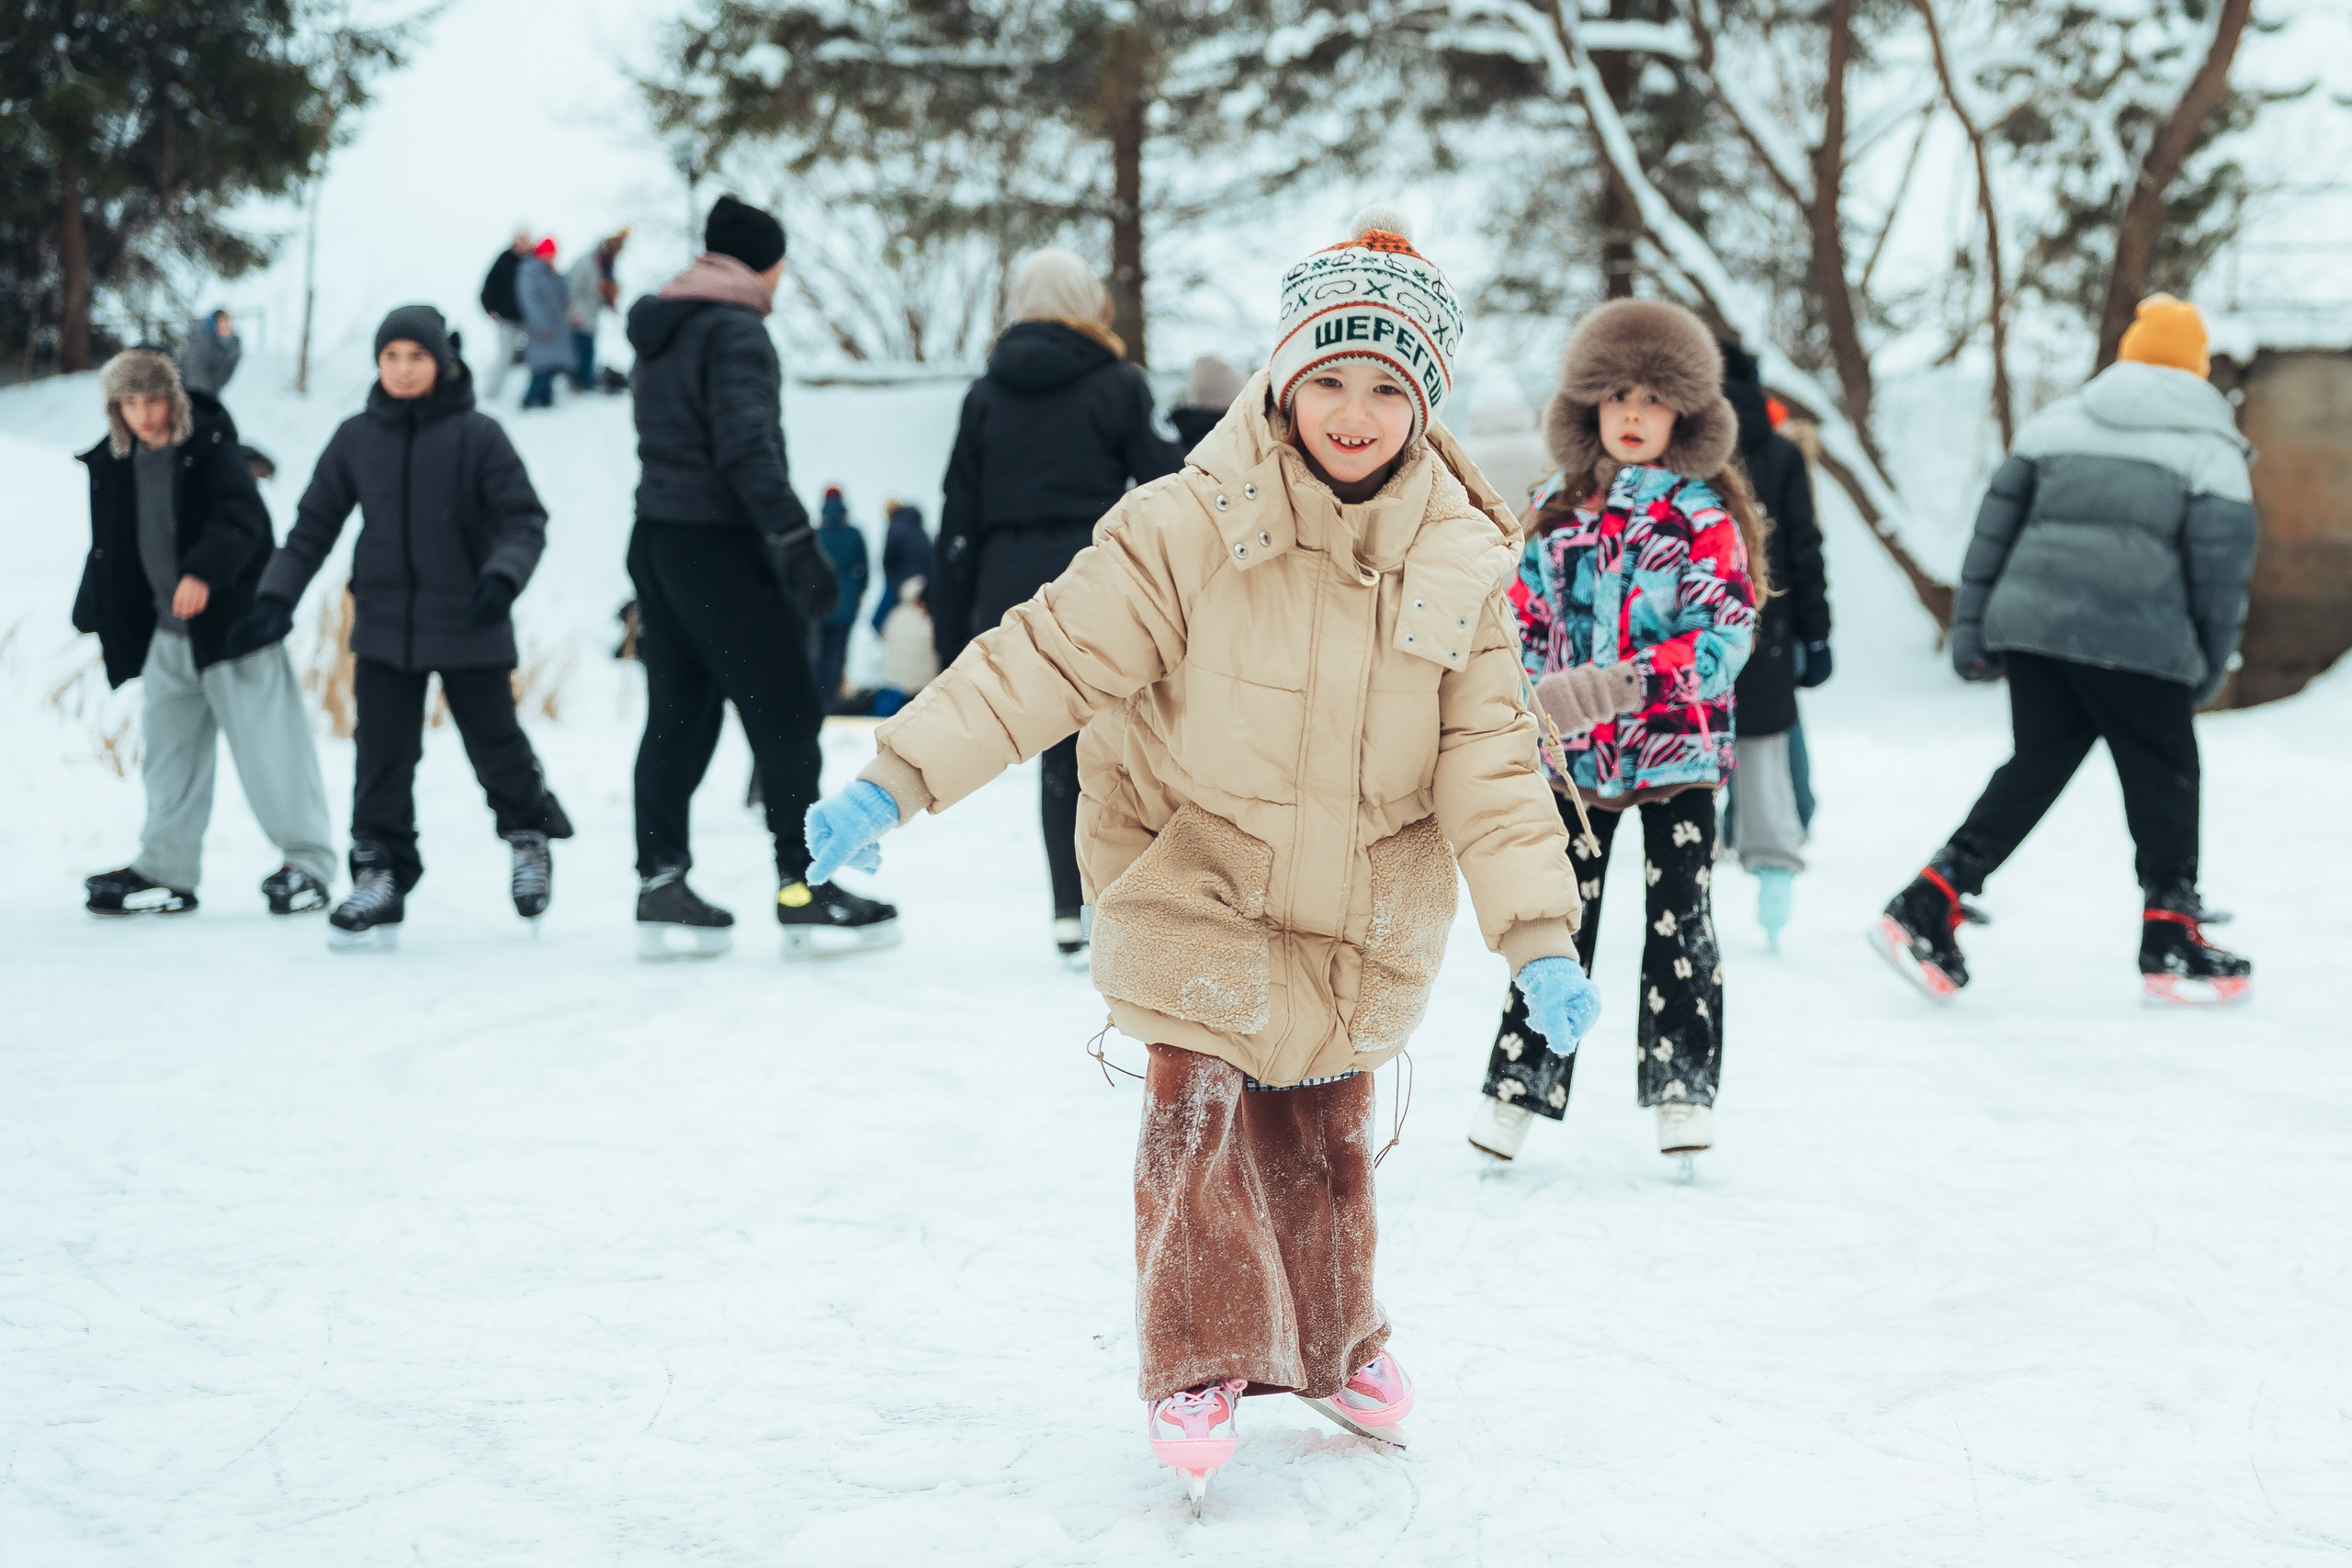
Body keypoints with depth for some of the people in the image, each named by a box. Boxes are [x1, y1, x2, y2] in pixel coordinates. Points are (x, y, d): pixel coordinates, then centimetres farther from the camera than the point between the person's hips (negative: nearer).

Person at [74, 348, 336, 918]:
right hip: (165, 635, 7)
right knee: (168, 751, 12)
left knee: (267, 743, -5)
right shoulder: (114, 464, 8)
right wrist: (98, 615, 17)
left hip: (232, 622, -7)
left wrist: (204, 572, -38)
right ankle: (166, 870, 20)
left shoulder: (210, 449, -10)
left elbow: (242, 518, -24)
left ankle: (307, 862, 3)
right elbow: (111, 550, 18)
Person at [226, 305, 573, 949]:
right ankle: (379, 880, 4)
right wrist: (277, 595, 3)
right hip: (385, 629, 3)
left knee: (493, 743, 8)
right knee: (382, 757, -1)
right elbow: (314, 525, 11)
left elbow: (524, 519, -7)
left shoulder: (476, 435, -6)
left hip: (470, 629, -3)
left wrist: (502, 576, -24)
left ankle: (530, 834, 34)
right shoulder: (355, 439, 5)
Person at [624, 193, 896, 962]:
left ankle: (661, 887, 9)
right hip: (719, 545, -9)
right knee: (785, 716, -5)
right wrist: (796, 537, -23)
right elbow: (747, 446, -21)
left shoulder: (658, 334, 18)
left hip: (657, 538, 9)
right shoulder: (735, 330, -11)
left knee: (677, 718, 10)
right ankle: (803, 888, -5)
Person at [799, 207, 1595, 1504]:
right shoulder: (1189, 530, -19)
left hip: (1362, 913, 3)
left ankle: (1334, 1341, 33)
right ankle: (1201, 1358, 6)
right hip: (1198, 887, -2)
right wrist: (895, 781, -26)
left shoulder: (1461, 564, -9)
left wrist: (1537, 935, -14)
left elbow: (1490, 761, -7)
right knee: (1201, 1108, -10)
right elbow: (1049, 658, -19)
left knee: (1324, 1128, 12)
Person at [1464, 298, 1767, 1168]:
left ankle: (1683, 1091, 12)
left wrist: (1612, 686, -26)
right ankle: (1519, 1083, 12)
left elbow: (1721, 639, -16)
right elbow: (1523, 625, 17)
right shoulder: (1555, 509, 8)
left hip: (1677, 749, -3)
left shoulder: (1703, 515, -5)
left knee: (1679, 924, 2)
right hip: (1573, 757, 3)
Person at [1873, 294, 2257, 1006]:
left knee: (2033, 770, 14)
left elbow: (1995, 527, 11)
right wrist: (2207, 673, 9)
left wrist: (1971, 631, 14)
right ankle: (2172, 948, 15)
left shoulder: (2055, 422, 13)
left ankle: (1924, 910, 4)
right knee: (2164, 782, 11)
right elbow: (2221, 569, 0)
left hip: (2030, 624, 4)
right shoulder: (2210, 448, 3)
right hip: (2137, 641, -4)